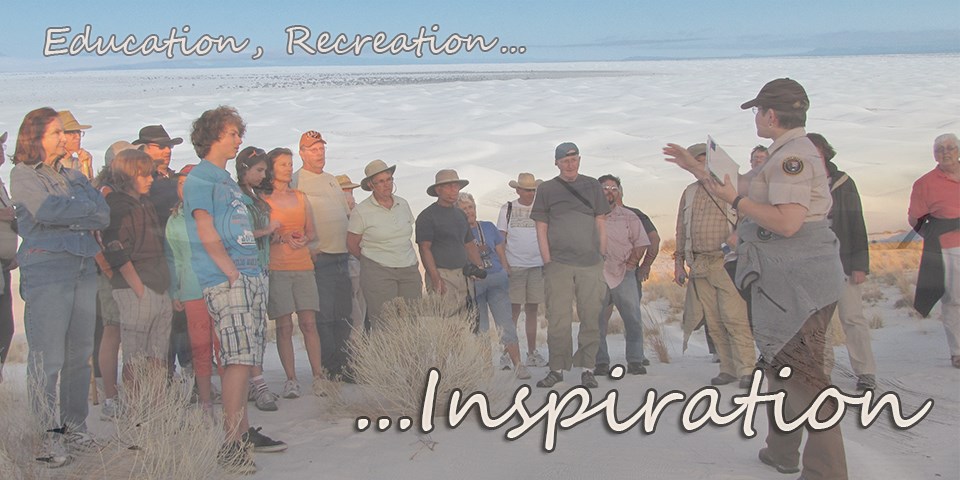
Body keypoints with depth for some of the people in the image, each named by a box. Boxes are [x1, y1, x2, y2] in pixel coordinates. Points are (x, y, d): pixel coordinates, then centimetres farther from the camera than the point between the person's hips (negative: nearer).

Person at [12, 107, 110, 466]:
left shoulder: (74, 176, 20)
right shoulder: (23, 174, 4)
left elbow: (104, 216, 7)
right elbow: (47, 210, -14)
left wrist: (67, 215, -8)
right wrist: (86, 208, -1)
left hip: (83, 267, 6)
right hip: (46, 269, -6)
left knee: (80, 355, 6)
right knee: (48, 358, -8)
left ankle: (74, 428, 13)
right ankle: (49, 435, -3)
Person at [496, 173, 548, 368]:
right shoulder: (507, 209, 4)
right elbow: (501, 238, 3)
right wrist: (504, 263, -7)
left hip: (537, 266, 3)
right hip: (514, 265, -3)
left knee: (532, 310, 8)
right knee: (513, 310, -4)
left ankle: (532, 353, 14)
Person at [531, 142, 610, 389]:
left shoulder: (592, 186, 12)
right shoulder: (546, 189, 7)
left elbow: (600, 223, 13)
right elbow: (541, 228, 4)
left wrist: (602, 256, 6)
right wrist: (547, 262, -3)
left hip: (590, 263, 1)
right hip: (558, 264, -1)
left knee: (590, 318, 1)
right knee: (558, 319, -3)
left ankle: (587, 369, 9)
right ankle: (557, 369, 7)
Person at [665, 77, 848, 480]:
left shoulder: (793, 156, -14)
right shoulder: (788, 154, 20)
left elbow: (787, 222, -25)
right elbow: (747, 204, 27)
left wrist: (734, 198, -16)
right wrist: (697, 169, 29)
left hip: (798, 280, -11)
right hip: (785, 281, 11)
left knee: (801, 373, -11)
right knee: (781, 364, 20)